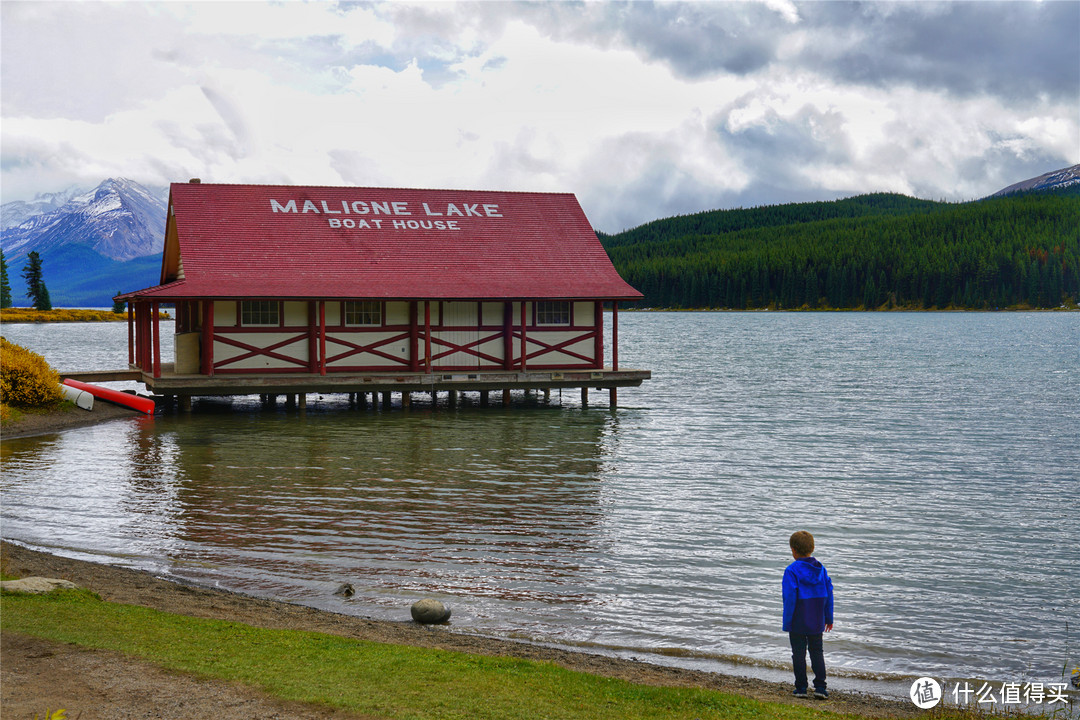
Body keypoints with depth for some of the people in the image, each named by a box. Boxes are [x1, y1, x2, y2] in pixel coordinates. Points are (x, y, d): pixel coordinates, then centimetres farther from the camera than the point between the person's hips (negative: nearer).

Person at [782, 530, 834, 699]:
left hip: (798, 622, -4)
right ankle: (820, 687, 9)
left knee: (799, 653, 5)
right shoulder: (820, 568, 2)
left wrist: (787, 622, -10)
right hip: (817, 622, 5)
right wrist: (828, 618, 13)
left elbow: (790, 598, -16)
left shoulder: (792, 571, -14)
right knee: (817, 651, 13)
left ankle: (801, 688, 9)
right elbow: (828, 592, 5)